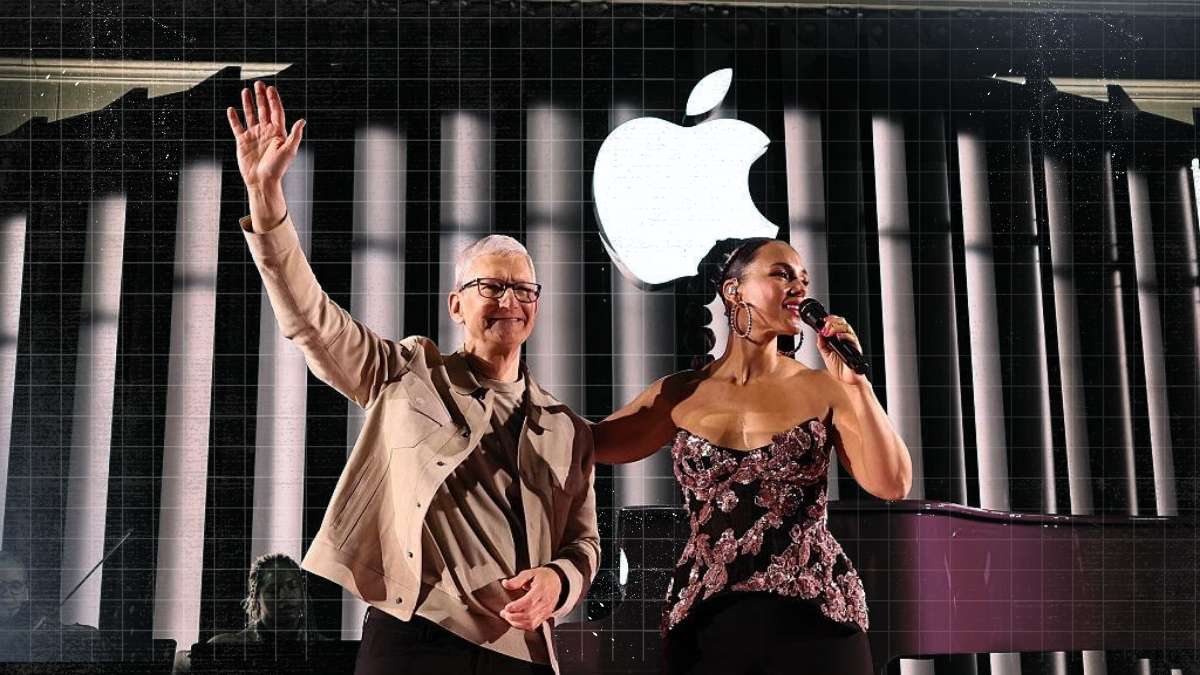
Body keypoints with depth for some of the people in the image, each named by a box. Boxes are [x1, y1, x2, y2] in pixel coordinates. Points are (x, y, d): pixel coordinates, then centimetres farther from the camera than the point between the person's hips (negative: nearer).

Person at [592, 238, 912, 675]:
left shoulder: (824, 389, 0)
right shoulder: (680, 395, 4)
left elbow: (893, 485, -6)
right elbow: (585, 442, 13)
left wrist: (855, 382, -11)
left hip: (815, 614, 0)